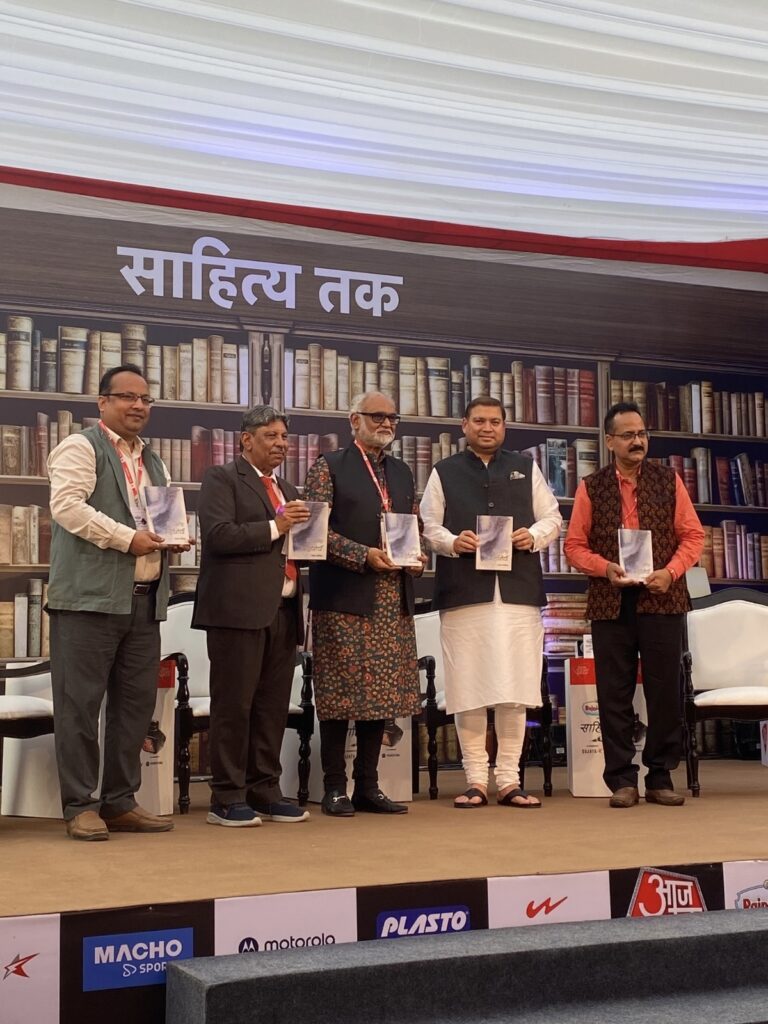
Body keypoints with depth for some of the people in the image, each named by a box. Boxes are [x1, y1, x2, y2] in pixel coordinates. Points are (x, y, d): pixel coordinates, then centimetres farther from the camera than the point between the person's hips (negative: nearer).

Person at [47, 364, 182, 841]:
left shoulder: (154, 463, 22)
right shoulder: (80, 447, -1)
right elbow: (68, 505, -15)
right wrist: (128, 538, -17)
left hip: (145, 600, 7)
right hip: (91, 597, -7)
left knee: (136, 704, 9)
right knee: (81, 703, -3)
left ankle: (120, 802, 18)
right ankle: (80, 805, 5)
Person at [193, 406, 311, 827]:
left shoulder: (287, 490, 24)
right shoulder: (222, 479, 1)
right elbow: (218, 535, -13)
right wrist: (274, 527, -11)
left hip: (283, 610, 7)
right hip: (239, 609, -7)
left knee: (273, 708, 8)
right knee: (234, 705, -4)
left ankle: (265, 792, 16)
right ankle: (227, 799, 2)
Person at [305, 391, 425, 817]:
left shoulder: (401, 472, 18)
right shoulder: (329, 467, 0)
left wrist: (418, 557, 1)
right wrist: (365, 555, -17)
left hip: (392, 600, 6)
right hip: (344, 596, -5)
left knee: (382, 693, 6)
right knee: (340, 693, -1)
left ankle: (368, 786, 15)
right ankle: (335, 788, 7)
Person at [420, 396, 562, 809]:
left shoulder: (526, 468, 18)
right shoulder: (444, 473, 13)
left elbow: (553, 518, 15)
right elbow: (428, 526, 6)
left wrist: (534, 535, -6)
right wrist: (452, 542, -13)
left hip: (519, 590, 1)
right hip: (464, 592, -1)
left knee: (515, 688, 0)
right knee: (468, 688, -2)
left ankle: (509, 780, 8)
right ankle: (476, 780, 6)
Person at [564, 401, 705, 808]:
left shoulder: (668, 480, 8)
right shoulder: (591, 487, 7)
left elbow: (692, 535, 6)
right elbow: (575, 545, 6)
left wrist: (670, 572, -10)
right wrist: (606, 567, -12)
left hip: (661, 599, 0)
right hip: (610, 602, 0)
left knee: (664, 690, 3)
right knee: (614, 693, 2)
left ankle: (661, 777, 13)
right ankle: (621, 779, 10)